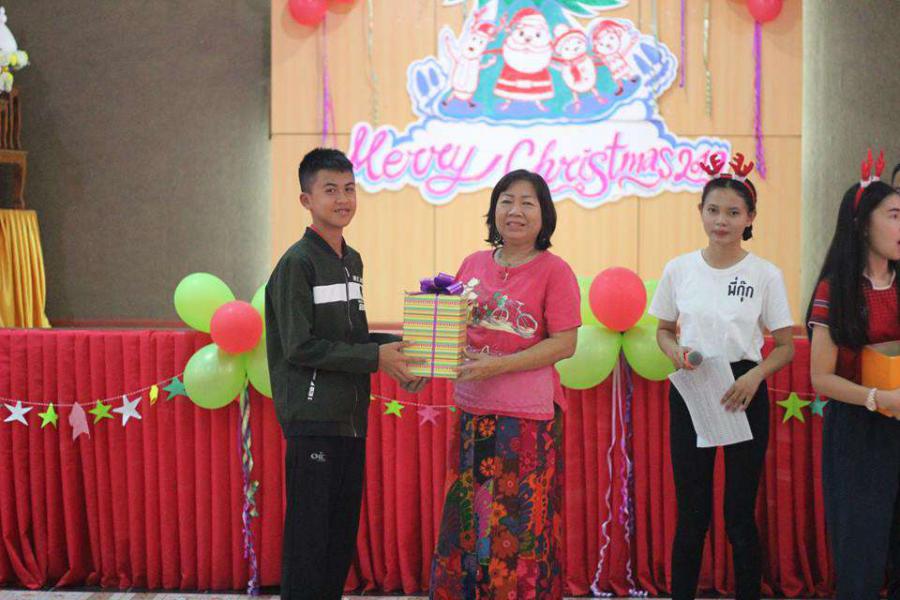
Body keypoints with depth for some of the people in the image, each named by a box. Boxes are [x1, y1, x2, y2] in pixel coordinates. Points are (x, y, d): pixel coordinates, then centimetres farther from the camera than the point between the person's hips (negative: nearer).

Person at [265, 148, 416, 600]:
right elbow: (300, 347, -17)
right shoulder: (296, 263, -11)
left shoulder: (352, 261, 13)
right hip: (312, 421, -8)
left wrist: (395, 345, 2)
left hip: (351, 419, 8)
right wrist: (375, 357, -17)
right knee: (308, 534, -2)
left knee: (342, 534, 13)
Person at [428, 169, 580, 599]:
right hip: (473, 413, 5)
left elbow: (564, 344, -10)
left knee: (519, 529, 1)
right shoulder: (473, 264, 9)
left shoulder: (554, 270, -5)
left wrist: (497, 365, -17)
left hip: (527, 418, -5)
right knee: (466, 524, 10)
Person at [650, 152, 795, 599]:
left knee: (740, 515, 4)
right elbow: (663, 330, 13)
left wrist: (755, 375, -18)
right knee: (691, 514, 7)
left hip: (743, 393, -1)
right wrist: (675, 352, -10)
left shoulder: (766, 275, -4)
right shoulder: (679, 269, 1)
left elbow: (785, 347, 1)